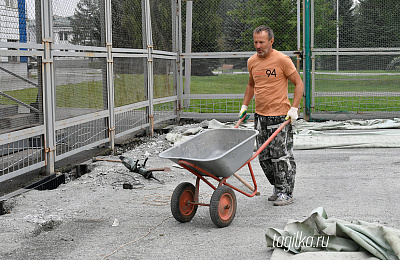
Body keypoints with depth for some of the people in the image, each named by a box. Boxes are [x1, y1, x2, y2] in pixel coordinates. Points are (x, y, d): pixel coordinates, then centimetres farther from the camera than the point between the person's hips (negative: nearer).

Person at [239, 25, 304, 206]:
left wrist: (294, 108, -13)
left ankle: (286, 193, 5)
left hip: (281, 116, -6)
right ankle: (278, 188, 24)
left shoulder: (282, 60, -9)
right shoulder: (252, 62, 8)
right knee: (264, 158, 9)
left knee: (281, 156, -5)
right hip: (260, 116, 6)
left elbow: (299, 84, -5)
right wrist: (244, 106, 18)